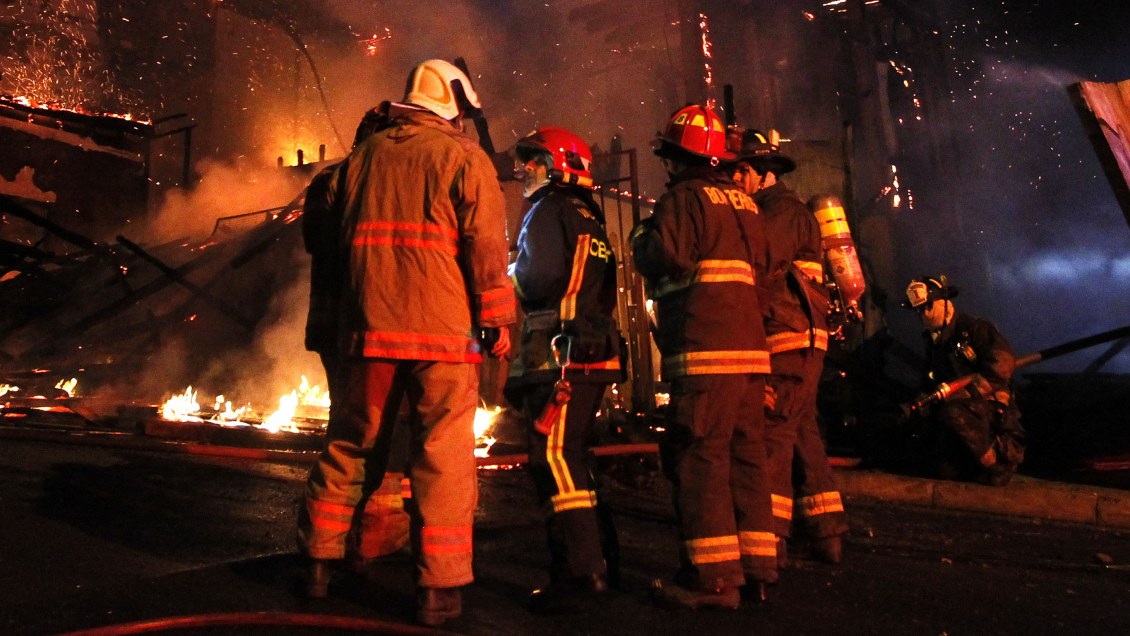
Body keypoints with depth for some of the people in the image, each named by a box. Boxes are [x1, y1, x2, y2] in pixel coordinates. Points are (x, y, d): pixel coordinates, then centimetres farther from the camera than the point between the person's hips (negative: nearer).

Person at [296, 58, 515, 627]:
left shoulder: (363, 154, 15)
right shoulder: (465, 158, 0)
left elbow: (337, 236, 19)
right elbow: (486, 243, -7)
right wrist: (497, 318, -1)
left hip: (368, 326, 5)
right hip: (442, 330, -4)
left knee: (350, 444, 16)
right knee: (443, 456, 0)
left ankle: (319, 559, 26)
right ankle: (439, 587, 3)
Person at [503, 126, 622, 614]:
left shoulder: (550, 210, -4)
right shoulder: (590, 217, 22)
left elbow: (541, 278, -16)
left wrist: (512, 275, 4)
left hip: (561, 354, -10)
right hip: (595, 354, 10)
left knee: (555, 459, -9)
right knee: (571, 459, 16)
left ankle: (579, 574, -9)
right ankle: (593, 563, 24)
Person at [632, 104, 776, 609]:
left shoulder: (684, 197, -6)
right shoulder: (744, 201, 20)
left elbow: (662, 258, -16)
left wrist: (641, 235, 3)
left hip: (705, 350, -9)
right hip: (750, 344, 9)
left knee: (698, 458, -5)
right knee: (745, 456, 12)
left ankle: (713, 577, -2)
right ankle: (757, 567, 19)